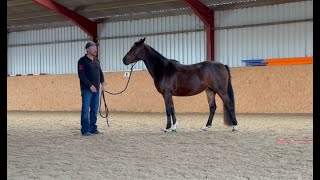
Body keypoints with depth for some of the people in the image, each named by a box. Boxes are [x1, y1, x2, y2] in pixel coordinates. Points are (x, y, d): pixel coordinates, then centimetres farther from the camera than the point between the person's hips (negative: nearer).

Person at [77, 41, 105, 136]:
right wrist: (90, 86, -19)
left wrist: (103, 83, 3)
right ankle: (85, 130, -3)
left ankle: (93, 129, 17)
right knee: (85, 109, -5)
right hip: (87, 89, -7)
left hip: (96, 89, 7)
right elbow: (81, 75, -15)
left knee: (95, 109, 10)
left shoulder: (96, 60, 13)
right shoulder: (82, 61, -9)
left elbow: (100, 72, 19)